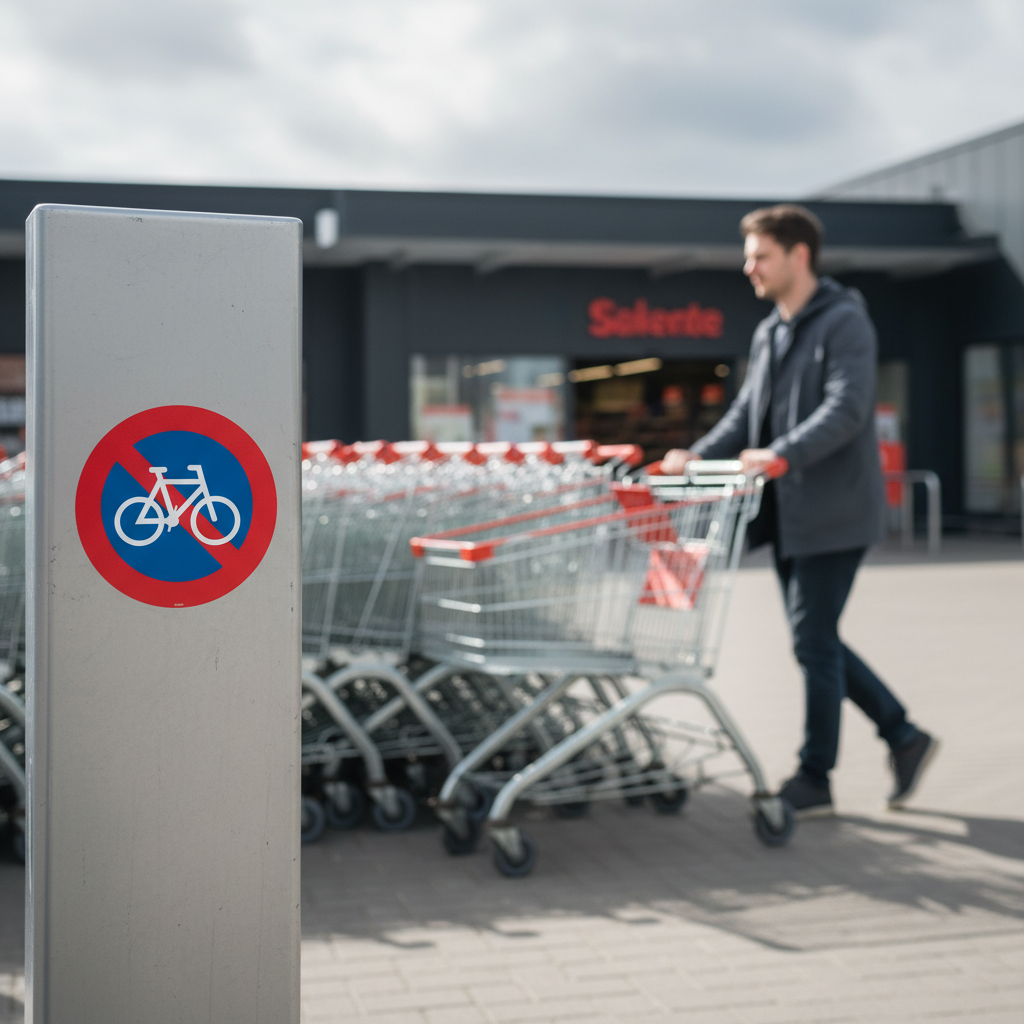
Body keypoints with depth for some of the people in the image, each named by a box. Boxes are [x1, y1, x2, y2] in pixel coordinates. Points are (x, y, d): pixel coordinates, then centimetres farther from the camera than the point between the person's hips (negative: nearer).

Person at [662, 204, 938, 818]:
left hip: (833, 510, -9)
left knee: (814, 641, -4)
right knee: (815, 641, 12)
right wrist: (698, 456, -1)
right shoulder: (769, 333, 16)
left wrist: (782, 454, -36)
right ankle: (904, 737, 24)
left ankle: (814, 779, 7)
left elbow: (847, 410, -23)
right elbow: (747, 415, 15)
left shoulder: (845, 323, -11)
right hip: (791, 514, 9)